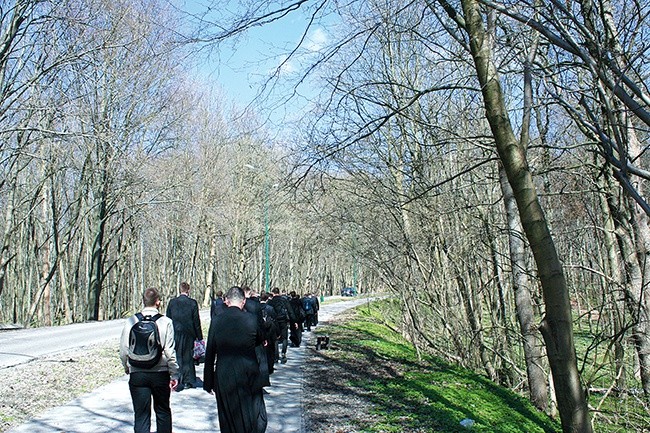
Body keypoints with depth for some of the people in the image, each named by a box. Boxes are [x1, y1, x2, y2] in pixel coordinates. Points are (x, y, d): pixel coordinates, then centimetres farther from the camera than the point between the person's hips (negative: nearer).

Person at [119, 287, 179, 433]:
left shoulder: (131, 321, -4)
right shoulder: (165, 322, -9)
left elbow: (124, 350, 0)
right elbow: (169, 351, -8)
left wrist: (127, 368, 18)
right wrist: (174, 374, 1)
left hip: (137, 373, 1)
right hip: (160, 373, 0)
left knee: (141, 414, 7)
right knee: (163, 411, 19)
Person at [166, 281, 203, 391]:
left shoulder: (172, 302, -1)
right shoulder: (192, 303, -7)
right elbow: (196, 321, -3)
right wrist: (199, 336, 3)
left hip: (175, 334, 1)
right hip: (188, 334, -1)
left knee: (176, 357, 7)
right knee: (188, 357, 10)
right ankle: (189, 381, 16)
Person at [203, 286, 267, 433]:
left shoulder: (216, 321, -6)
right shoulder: (251, 319, -9)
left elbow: (209, 354, -2)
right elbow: (259, 341, 8)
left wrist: (208, 382, 6)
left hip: (223, 378, 2)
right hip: (248, 376, -1)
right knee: (255, 418, 12)